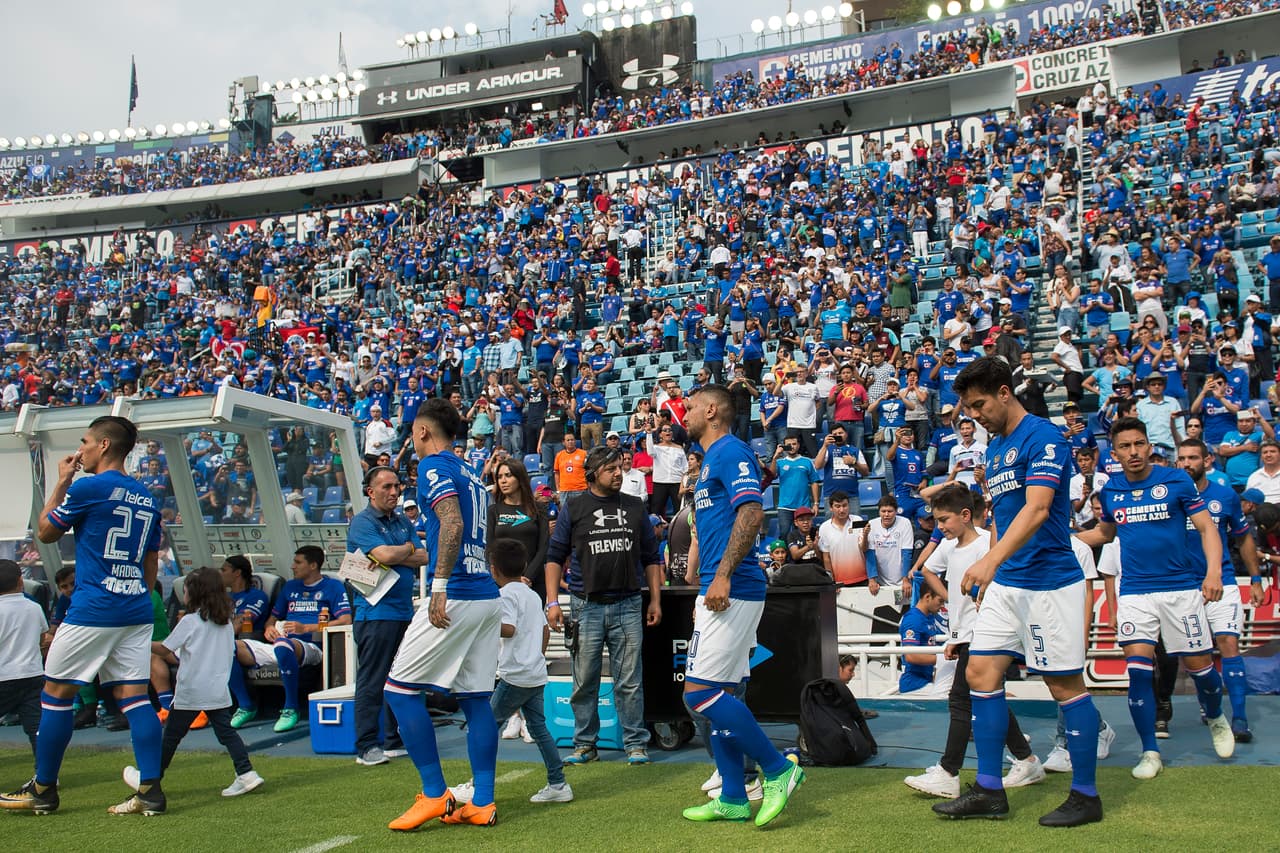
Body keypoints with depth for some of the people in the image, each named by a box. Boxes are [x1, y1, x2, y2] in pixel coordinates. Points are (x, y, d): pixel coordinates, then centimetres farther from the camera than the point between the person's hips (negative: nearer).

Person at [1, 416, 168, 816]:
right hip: (136, 611, 7)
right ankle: (150, 790, -1)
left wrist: (60, 482, 12)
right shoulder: (147, 498, 13)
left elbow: (45, 532, 5)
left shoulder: (87, 488, -9)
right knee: (134, 695, 4)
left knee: (56, 694, 7)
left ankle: (42, 790, 15)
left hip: (91, 611, -7)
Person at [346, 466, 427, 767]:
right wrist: (408, 549, -1)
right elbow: (386, 554, -21)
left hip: (404, 611, 7)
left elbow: (424, 558, 5)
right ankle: (366, 747, 1)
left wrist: (394, 556, -11)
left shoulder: (403, 521, 15)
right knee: (371, 682, -4)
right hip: (376, 612, -7)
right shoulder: (362, 522, -6)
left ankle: (396, 739, 21)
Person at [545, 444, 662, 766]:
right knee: (584, 681, 5)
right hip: (586, 606, -1)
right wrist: (552, 601, -3)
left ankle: (636, 744, 10)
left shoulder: (635, 507, 11)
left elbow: (651, 557, 15)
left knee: (630, 681, 2)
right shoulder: (574, 509, 5)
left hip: (628, 605, 1)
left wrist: (655, 599, 9)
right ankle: (585, 745, 16)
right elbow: (555, 556, 6)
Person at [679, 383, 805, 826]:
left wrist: (723, 575, -26)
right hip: (723, 594, 10)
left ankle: (778, 769, -2)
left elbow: (752, 512, -22)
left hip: (733, 591, -10)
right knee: (719, 693, 10)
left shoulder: (731, 451, -9)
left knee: (700, 691, -12)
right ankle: (732, 799, 15)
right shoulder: (712, 460, 22)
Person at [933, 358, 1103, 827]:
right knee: (980, 674, 4)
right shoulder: (994, 446, 13)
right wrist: (989, 573, 19)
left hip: (1049, 582, -9)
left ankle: (1086, 796, 14)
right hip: (1005, 583, 9)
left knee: (1065, 685, 1)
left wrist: (990, 560, -39)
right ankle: (989, 791, 10)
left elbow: (1037, 509, -27)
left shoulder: (1043, 437, -14)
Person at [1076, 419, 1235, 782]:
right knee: (1138, 669, -9)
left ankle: (1216, 718, 37)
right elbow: (1105, 532, 24)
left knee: (1198, 665, 3)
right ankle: (1150, 752, 5)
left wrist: (1213, 571, -18)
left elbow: (1206, 528, -3)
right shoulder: (1110, 491, 6)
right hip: (1134, 591, 2)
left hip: (1181, 586, -2)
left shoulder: (1176, 480, -3)